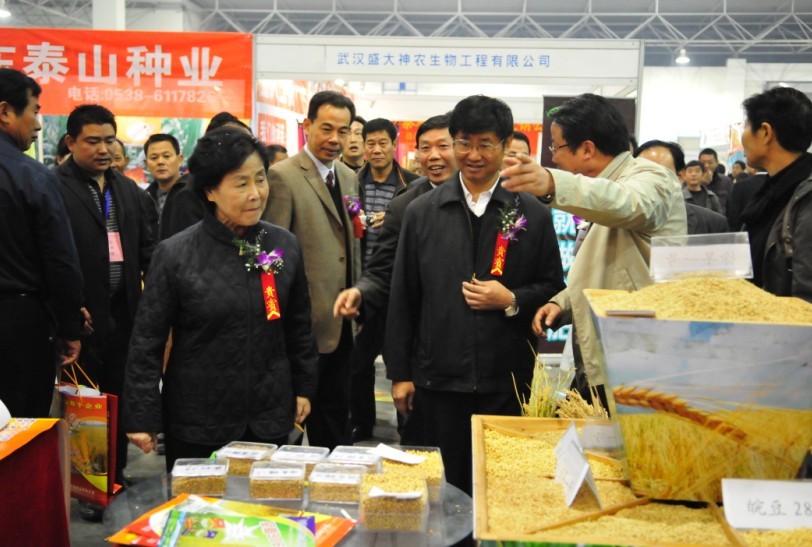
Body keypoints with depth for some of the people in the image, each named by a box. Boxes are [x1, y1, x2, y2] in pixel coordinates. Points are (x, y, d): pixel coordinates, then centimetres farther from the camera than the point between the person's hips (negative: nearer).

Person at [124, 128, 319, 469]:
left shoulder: (285, 245, 1)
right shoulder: (175, 255, -9)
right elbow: (147, 340, -5)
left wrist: (304, 387, 14)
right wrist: (142, 417, -5)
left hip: (270, 420, 3)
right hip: (196, 427, -2)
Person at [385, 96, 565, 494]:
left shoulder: (533, 215, 1)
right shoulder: (421, 212, 4)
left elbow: (553, 289, 7)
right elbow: (402, 297, 6)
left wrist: (512, 300, -13)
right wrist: (399, 372, 5)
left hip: (507, 380, -1)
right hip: (439, 378, 1)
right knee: (444, 487, 12)